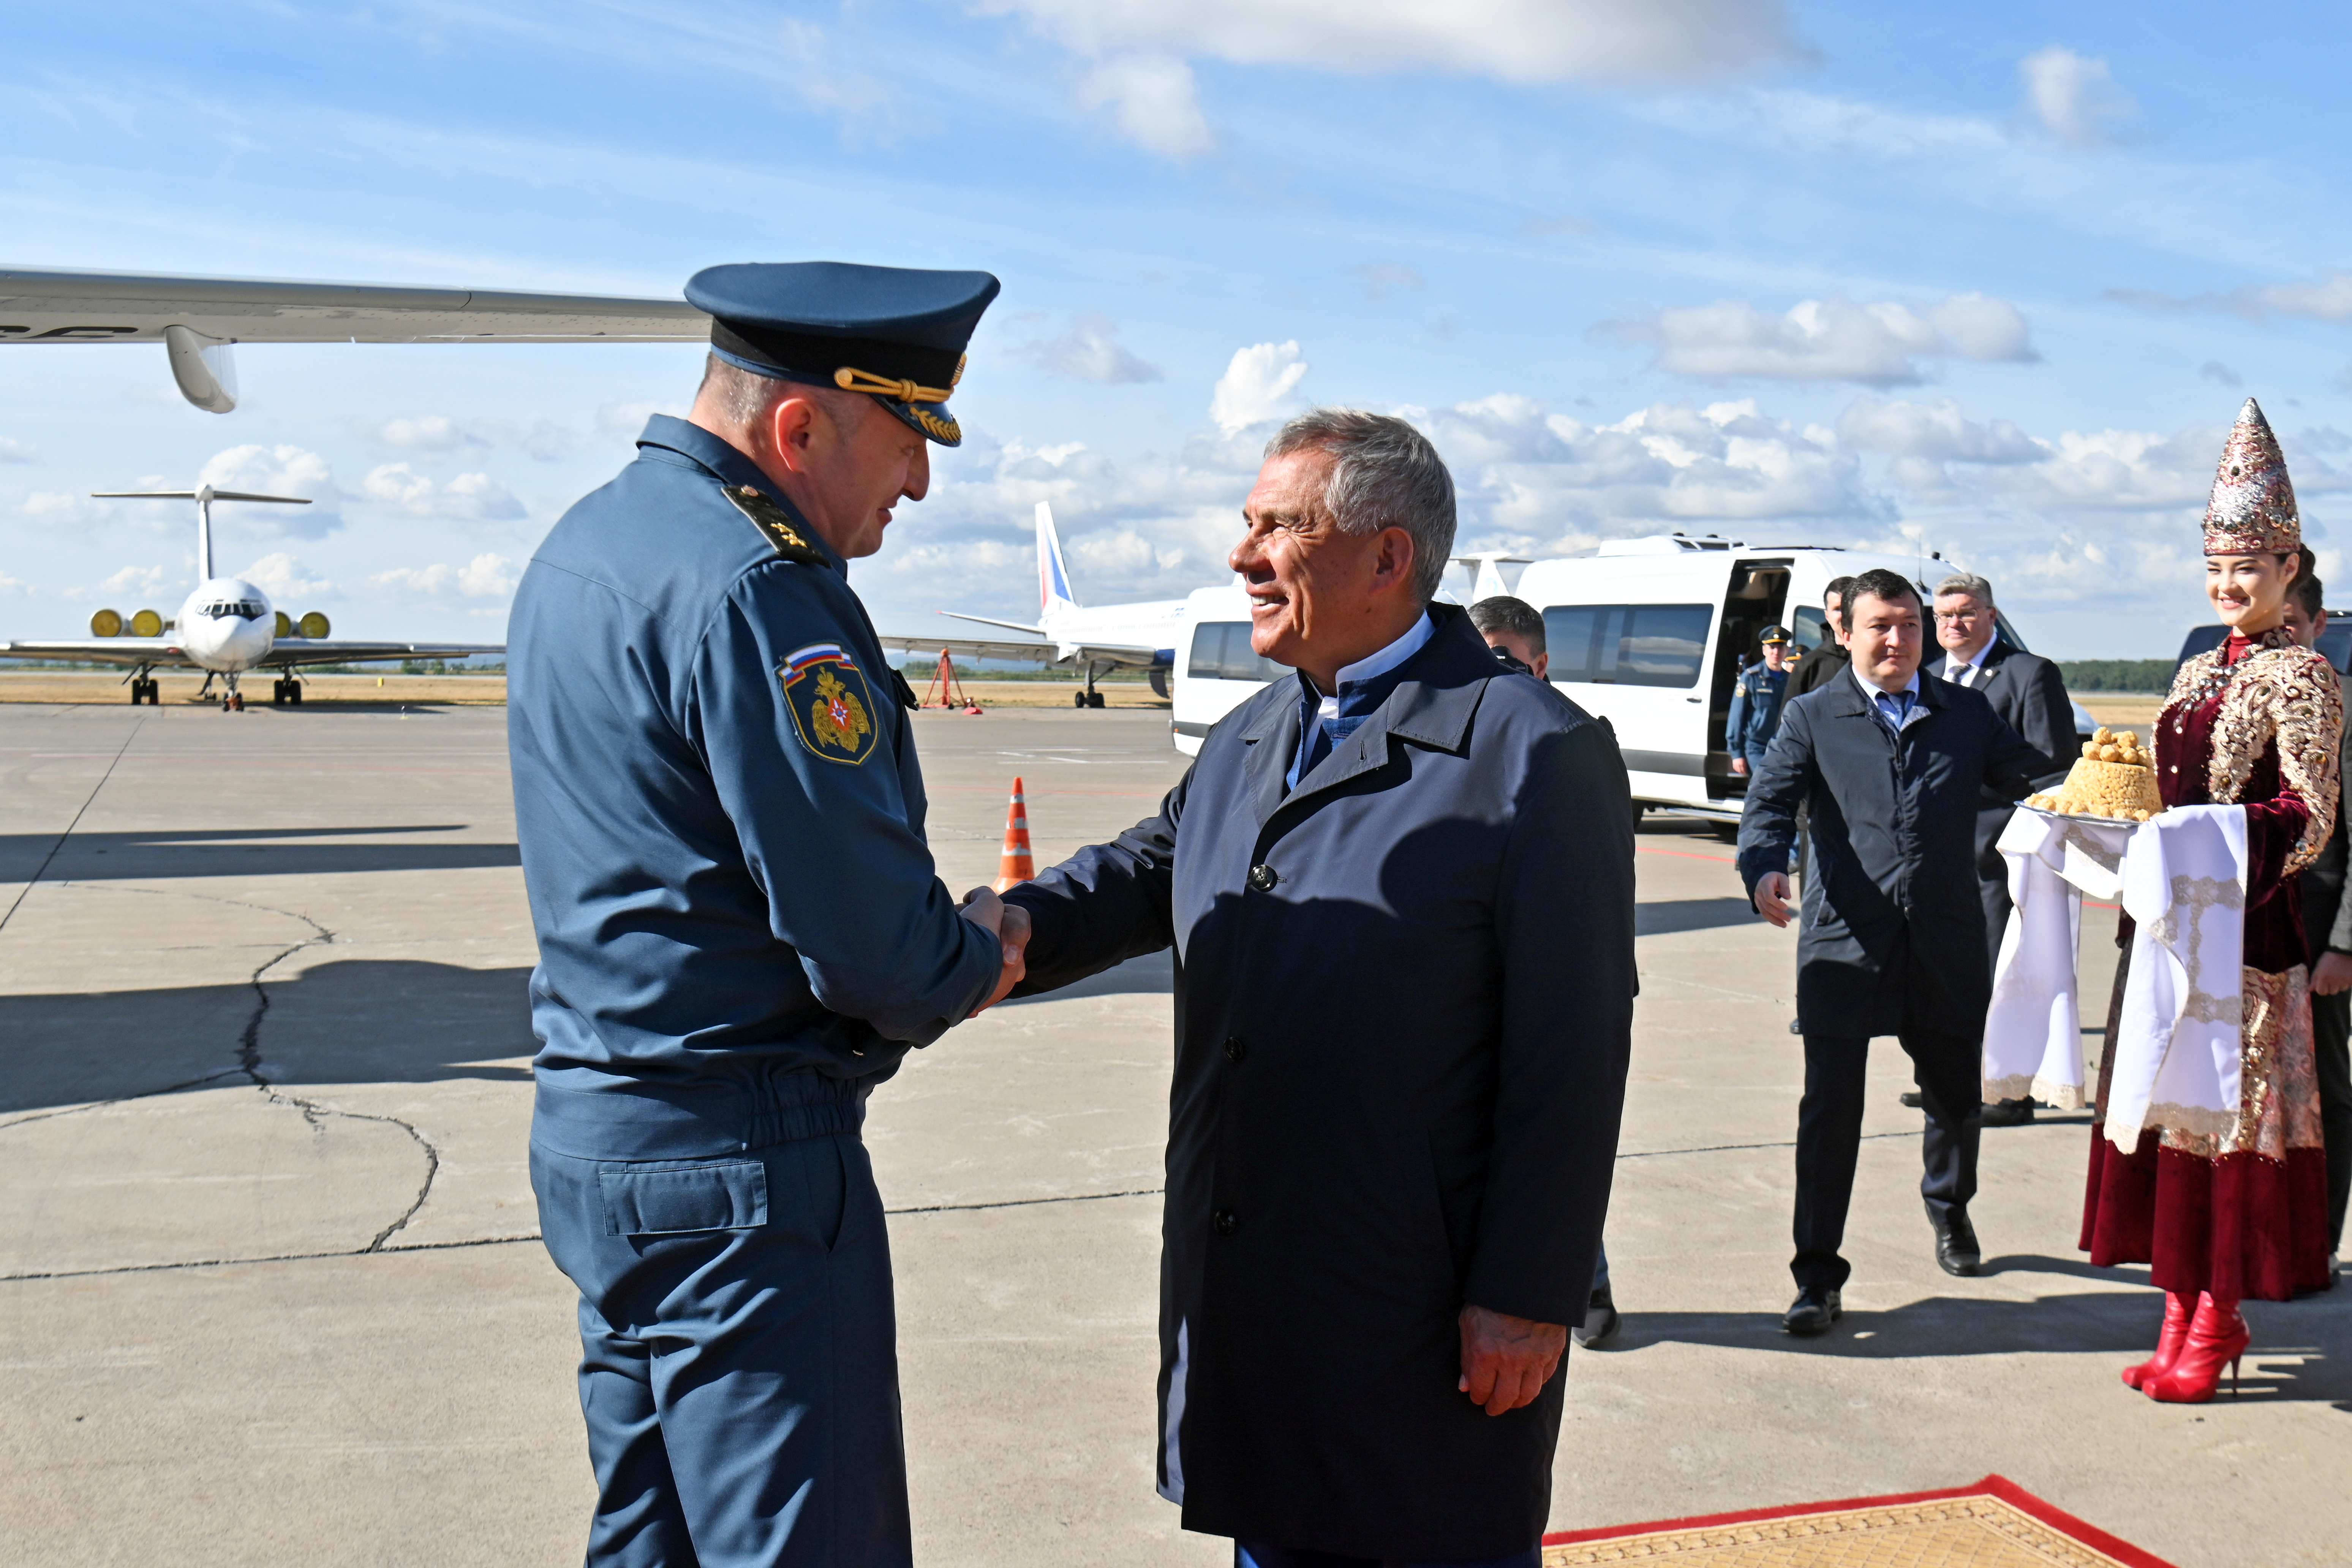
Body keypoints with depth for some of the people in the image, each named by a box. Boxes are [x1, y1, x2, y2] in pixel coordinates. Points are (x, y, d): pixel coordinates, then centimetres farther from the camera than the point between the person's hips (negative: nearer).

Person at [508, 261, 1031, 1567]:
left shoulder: (583, 543, 12)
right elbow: (871, 945, -23)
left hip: (592, 1127, 10)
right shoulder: (753, 591, -19)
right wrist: (974, 963, 0)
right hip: (738, 1165, -10)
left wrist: (944, 939, 9)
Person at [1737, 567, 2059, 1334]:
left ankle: (1949, 1207, 49)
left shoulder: (1966, 712, 12)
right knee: (1831, 1107, -4)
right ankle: (1818, 1275, 7)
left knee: (1956, 1094, 18)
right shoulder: (1811, 717, 5)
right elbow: (1771, 802, -6)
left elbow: (2030, 779, 10)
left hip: (1946, 945, 3)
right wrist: (1764, 866, -25)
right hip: (1844, 942, -3)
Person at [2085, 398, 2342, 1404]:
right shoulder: (2199, 673, 15)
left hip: (2249, 925, -7)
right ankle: (2183, 1310, 20)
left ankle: (2218, 1319, 9)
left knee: (2235, 1106, -1)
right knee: (2170, 1104, 10)